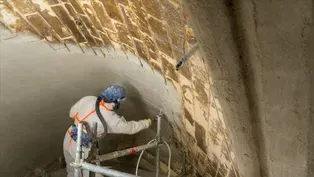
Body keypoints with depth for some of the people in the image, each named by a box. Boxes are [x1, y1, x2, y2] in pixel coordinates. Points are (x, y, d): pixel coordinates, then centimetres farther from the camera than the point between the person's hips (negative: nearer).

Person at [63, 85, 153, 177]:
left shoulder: (88, 99, -13)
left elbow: (72, 113, 2)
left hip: (68, 140, 6)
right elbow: (130, 127, -8)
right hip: (81, 149, -6)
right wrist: (148, 122, 7)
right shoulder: (111, 119, -23)